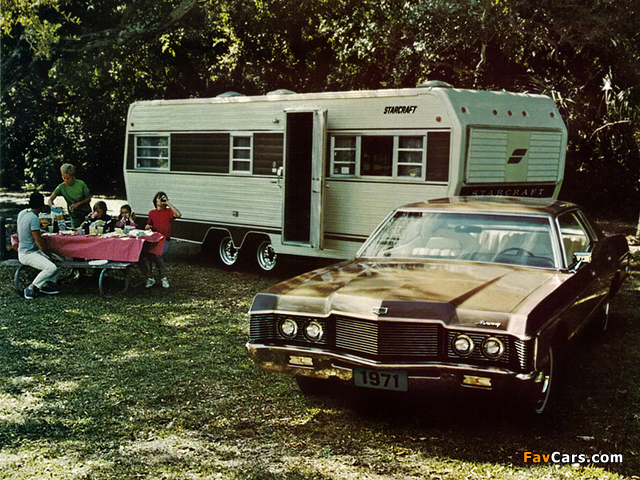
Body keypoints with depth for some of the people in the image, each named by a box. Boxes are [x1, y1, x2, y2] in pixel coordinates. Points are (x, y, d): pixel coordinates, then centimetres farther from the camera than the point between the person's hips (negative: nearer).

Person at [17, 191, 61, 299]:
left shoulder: (22, 213, 8)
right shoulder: (33, 218, -22)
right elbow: (38, 241, -21)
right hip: (27, 254, -10)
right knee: (52, 268, -27)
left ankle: (47, 285, 1)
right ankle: (31, 288, -13)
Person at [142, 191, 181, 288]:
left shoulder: (168, 211, 4)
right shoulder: (152, 213, 18)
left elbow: (178, 215, -19)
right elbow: (148, 225, 30)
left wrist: (168, 203, -14)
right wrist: (147, 227, 4)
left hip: (165, 241, -4)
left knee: (155, 253, -34)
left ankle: (163, 277, -13)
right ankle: (149, 278, -13)